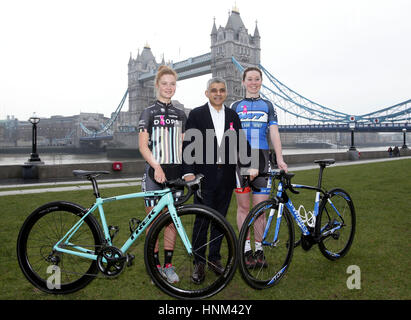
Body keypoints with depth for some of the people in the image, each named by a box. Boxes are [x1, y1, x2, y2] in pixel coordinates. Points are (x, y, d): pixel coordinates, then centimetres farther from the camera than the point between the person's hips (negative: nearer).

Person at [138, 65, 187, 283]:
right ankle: (155, 265, 16)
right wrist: (157, 167, -18)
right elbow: (143, 145, -5)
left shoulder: (180, 115, 13)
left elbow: (182, 145, 13)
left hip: (175, 172, 4)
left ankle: (168, 265, 18)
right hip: (154, 172, -3)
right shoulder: (149, 113, 1)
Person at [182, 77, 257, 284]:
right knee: (201, 221, 1)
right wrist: (189, 171, -14)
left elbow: (240, 143, 10)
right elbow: (188, 144, -5)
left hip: (226, 176, 4)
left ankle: (214, 259, 26)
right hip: (204, 176, -3)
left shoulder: (233, 116, 10)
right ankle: (199, 263, 16)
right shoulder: (196, 114, 0)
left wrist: (249, 165, -2)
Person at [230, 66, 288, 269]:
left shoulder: (268, 106, 15)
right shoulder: (235, 106, 13)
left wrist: (279, 158, -5)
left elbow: (274, 132, 7)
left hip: (262, 159, 1)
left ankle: (259, 250, 13)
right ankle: (247, 250, 12)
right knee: (243, 206, 2)